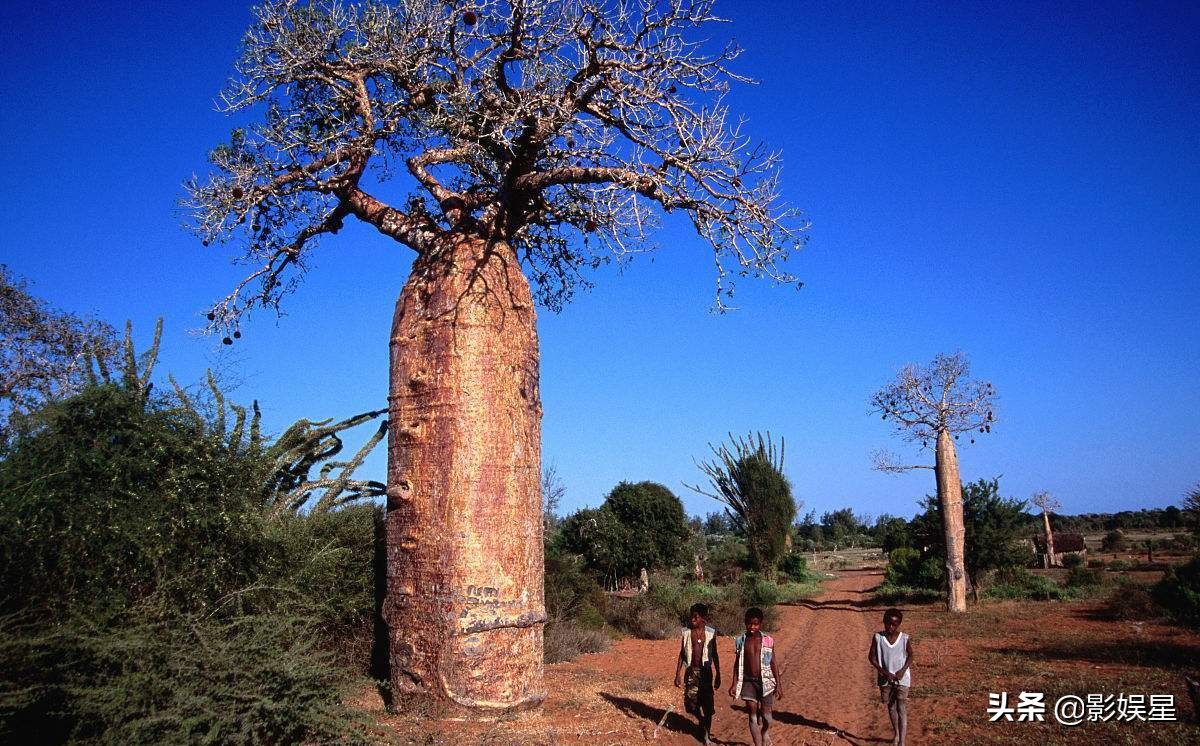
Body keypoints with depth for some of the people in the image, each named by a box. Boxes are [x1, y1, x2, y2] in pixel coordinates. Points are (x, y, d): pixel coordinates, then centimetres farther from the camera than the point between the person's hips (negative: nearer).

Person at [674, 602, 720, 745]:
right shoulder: (685, 632, -1)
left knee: (707, 705, -2)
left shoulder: (711, 633, -2)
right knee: (690, 704, 0)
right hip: (691, 671, 1)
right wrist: (677, 674, 2)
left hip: (706, 671, -1)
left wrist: (718, 675, 6)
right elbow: (681, 654, 5)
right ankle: (703, 722, 31)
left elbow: (715, 655, 6)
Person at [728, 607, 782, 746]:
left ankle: (765, 733, 35)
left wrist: (778, 684, 0)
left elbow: (773, 664, 2)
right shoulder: (740, 640, 1)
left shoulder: (768, 641, -3)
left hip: (765, 681, -1)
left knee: (766, 714, 3)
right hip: (748, 681, 1)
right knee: (753, 714, -2)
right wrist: (734, 683, 5)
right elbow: (737, 664, 8)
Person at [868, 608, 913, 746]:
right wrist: (884, 672, -13)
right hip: (885, 679, 2)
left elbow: (910, 656, 3)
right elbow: (871, 657, -4)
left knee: (901, 709, -8)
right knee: (891, 707, 18)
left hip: (901, 678, -2)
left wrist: (903, 670, -12)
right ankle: (896, 733, 39)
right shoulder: (878, 637, -10)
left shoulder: (904, 639, -10)